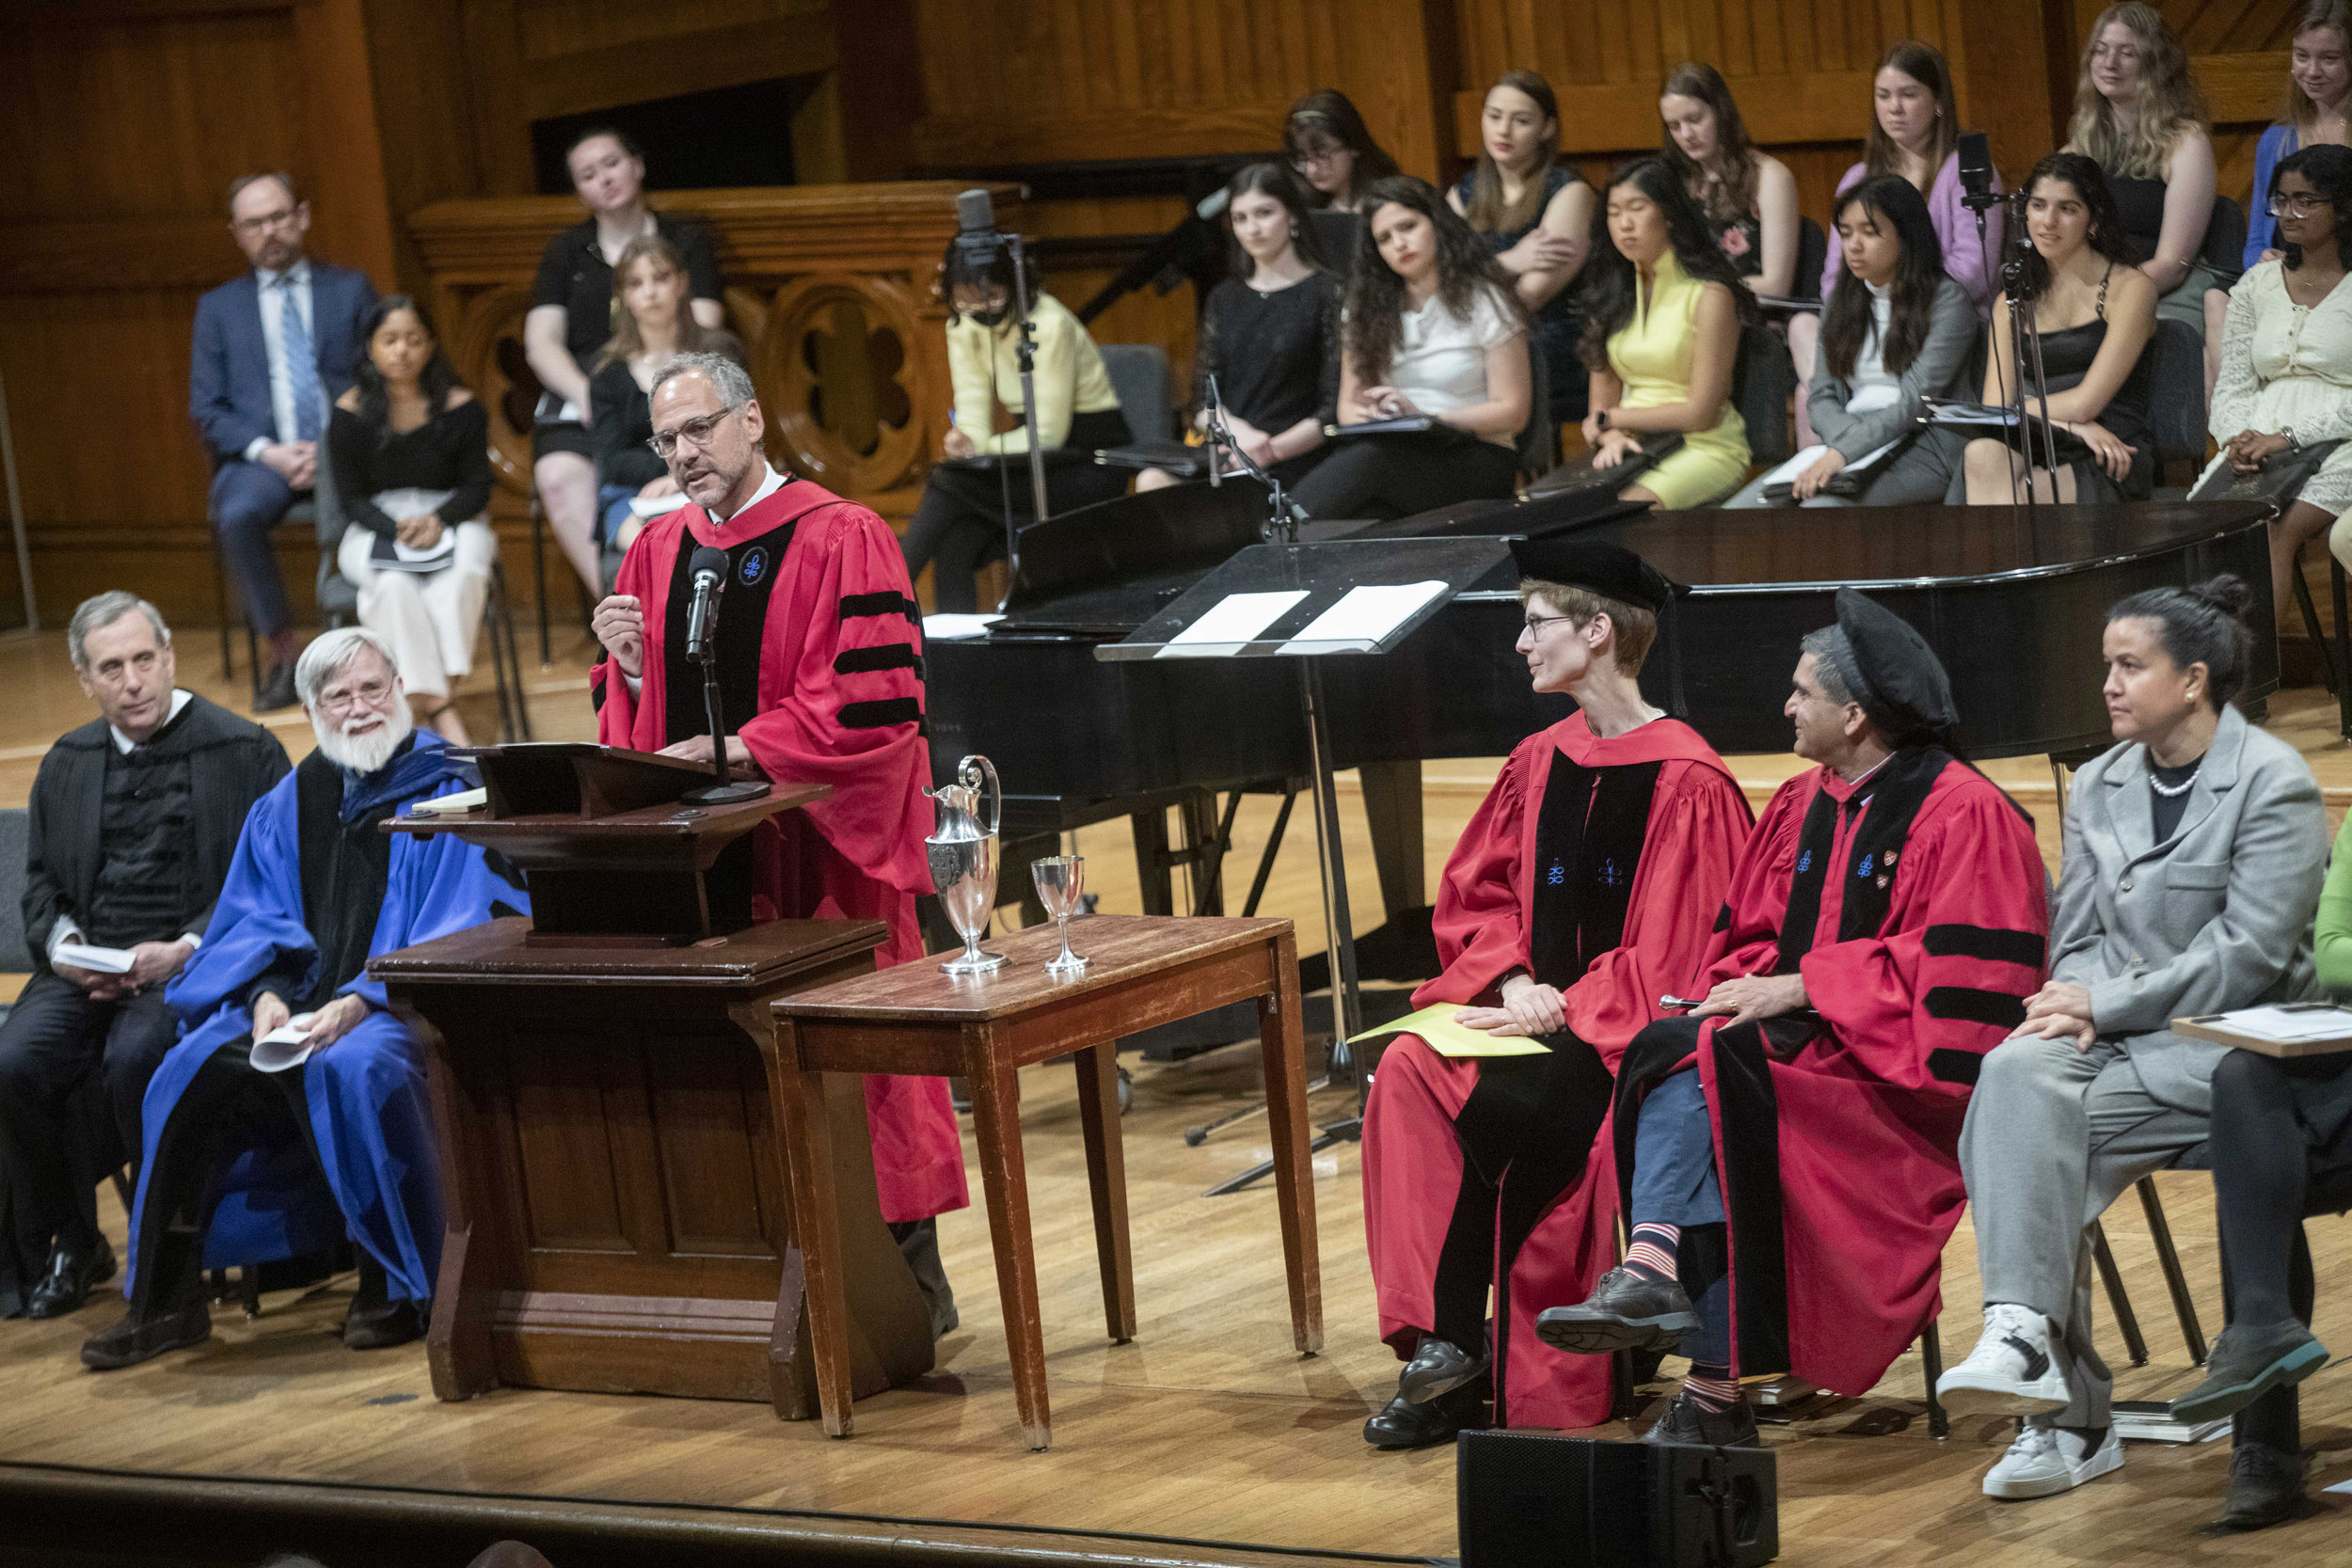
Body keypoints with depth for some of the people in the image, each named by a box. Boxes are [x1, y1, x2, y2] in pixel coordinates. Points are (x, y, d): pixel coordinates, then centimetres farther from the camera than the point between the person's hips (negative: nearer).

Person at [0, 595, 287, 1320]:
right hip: (85, 968, 5)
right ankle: (65, 1249, -3)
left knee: (135, 1057, -35)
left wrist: (181, 951, -16)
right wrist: (63, 945, -2)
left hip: (190, 966, -5)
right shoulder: (67, 763, 19)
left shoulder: (246, 751, 2)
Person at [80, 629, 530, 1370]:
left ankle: (395, 1284, -21)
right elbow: (253, 920, 13)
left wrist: (361, 1002, -20)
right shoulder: (288, 806, 17)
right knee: (192, 1071, -22)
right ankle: (165, 1298, -17)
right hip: (301, 1004, 5)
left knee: (351, 1067, -37)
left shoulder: (452, 790, 1)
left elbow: (464, 932, -9)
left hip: (406, 1009, -5)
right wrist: (268, 993, -10)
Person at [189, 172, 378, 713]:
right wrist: (267, 452, -10)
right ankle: (284, 649, -20)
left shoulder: (351, 289, 15)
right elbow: (207, 410, 9)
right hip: (261, 459, 1)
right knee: (238, 515, -35)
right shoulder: (219, 307, 16)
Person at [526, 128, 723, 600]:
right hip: (579, 398, 2)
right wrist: (587, 393, -10)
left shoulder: (685, 242, 13)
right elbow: (540, 341, 10)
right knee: (560, 477, -31)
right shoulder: (566, 252, 18)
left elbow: (701, 335, 3)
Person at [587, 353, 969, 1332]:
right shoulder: (657, 554, 13)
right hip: (700, 857, 6)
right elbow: (631, 721, 20)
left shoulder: (839, 540, -7)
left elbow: (874, 701, -15)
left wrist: (742, 749, -18)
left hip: (821, 846, -6)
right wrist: (625, 664, -2)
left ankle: (908, 1273, 7)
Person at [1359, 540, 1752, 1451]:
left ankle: (1456, 1349, -15)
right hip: (1540, 1014, 6)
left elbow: (1673, 956, -14)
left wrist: (1561, 1009, -18)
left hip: (1631, 1033, -6)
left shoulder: (1685, 784, -11)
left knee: (1494, 1105, -32)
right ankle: (1440, 1341, -27)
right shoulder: (1538, 766, 11)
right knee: (1410, 1071, -23)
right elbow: (1473, 897, 13)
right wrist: (1513, 980, -7)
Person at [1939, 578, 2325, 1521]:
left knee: (2042, 1126, -29)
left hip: (2227, 1038, -6)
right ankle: (2040, 1372, -34)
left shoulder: (2274, 785, -6)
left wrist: (2107, 1003, -15)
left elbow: (2249, 955, -13)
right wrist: (2078, 1007, -8)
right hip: (2116, 1033, 6)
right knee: (2015, 1074, -29)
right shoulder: (2098, 788, 16)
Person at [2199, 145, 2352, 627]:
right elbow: (2232, 386, 15)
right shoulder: (2257, 286, 19)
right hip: (2259, 441, 4)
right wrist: (2240, 439, -7)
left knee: (2276, 536, -30)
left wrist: (2289, 437, -17)